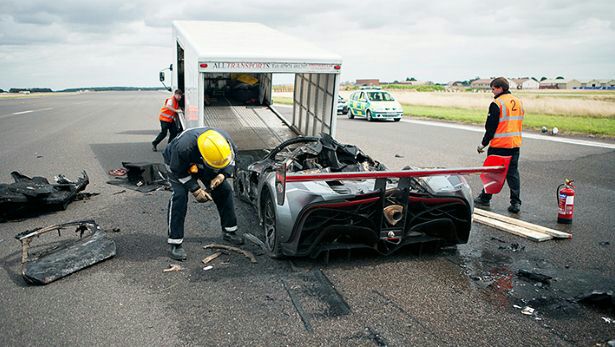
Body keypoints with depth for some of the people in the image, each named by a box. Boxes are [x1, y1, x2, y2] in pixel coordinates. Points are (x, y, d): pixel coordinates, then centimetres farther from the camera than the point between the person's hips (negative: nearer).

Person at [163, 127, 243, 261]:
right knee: (179, 196, -23)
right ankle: (175, 244, -15)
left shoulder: (225, 140, -31)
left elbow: (232, 159, -9)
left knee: (225, 190, -2)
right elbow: (178, 171, -26)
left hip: (202, 164, 5)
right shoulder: (183, 148, -44)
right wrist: (195, 190, -28)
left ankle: (229, 231, 16)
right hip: (178, 163, -4)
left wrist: (222, 175, -25)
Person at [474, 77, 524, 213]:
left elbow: (491, 127, -12)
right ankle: (515, 203, 6)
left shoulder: (497, 104, -12)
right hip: (515, 144, 6)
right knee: (513, 173, 8)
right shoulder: (519, 102, 11)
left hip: (499, 145, -6)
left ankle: (485, 199, 18)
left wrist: (483, 143, -4)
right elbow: (518, 123, 16)